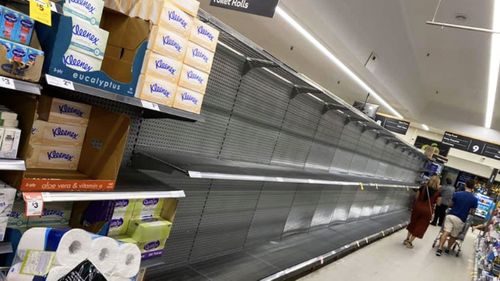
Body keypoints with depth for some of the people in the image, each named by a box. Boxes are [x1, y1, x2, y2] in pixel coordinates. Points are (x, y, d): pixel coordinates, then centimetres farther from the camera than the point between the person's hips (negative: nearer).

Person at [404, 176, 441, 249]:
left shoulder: (423, 187, 0)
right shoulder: (437, 192, -7)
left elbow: (417, 197, 5)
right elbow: (438, 202, 0)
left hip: (418, 206, 3)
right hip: (427, 210, -3)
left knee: (413, 223, 21)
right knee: (420, 226, 9)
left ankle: (407, 239, 29)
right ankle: (410, 242, 9)